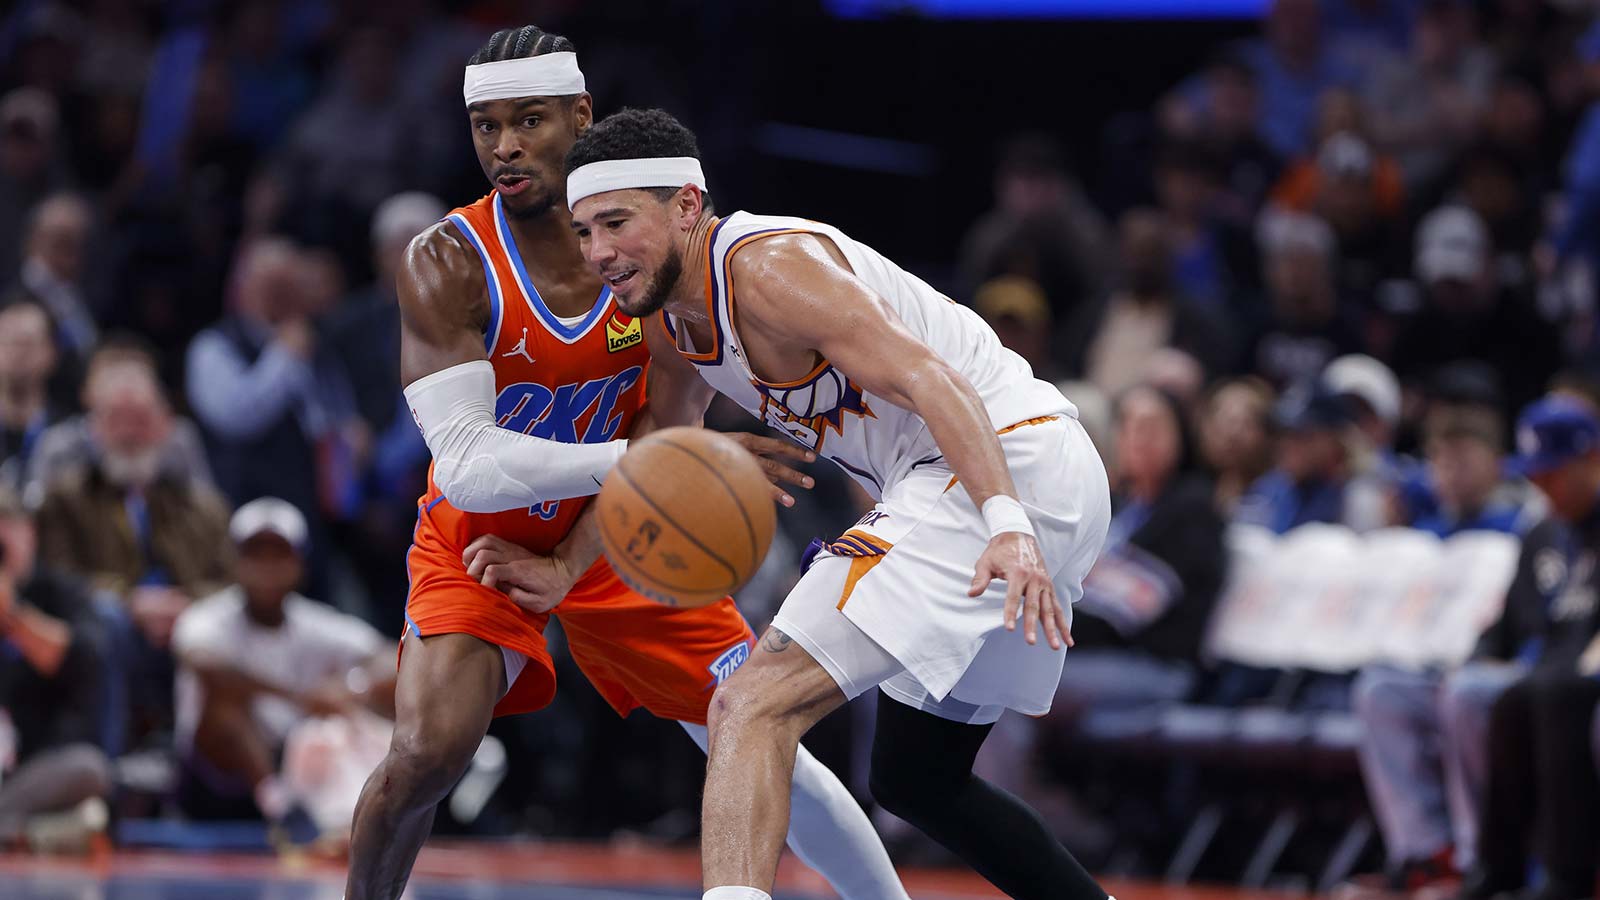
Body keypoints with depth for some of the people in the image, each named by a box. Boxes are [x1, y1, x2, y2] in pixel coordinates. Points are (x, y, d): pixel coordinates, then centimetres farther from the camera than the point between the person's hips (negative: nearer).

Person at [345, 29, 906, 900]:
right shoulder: (445, 264, -25)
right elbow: (467, 464, -33)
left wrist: (571, 566, -20)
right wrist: (634, 460, -45)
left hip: (613, 542, 3)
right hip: (478, 539, -3)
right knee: (427, 752, -25)